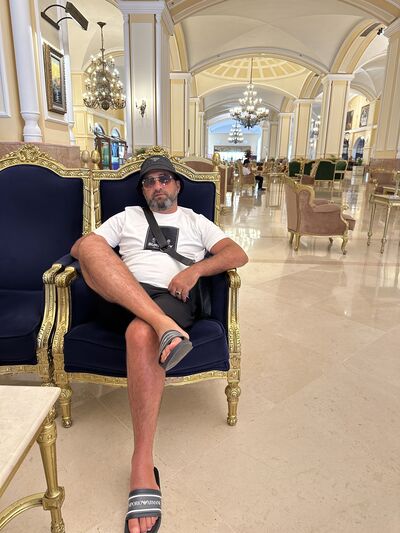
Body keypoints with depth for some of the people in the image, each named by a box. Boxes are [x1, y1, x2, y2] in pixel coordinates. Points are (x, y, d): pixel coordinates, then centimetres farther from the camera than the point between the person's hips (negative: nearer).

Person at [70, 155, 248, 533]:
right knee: (91, 244, -25)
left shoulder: (195, 221, 24)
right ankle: (165, 328, -41)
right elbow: (78, 247, 19)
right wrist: (100, 262, -5)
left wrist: (194, 270, -9)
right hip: (121, 298, 3)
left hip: (172, 297, -2)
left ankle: (142, 469, -31)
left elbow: (239, 255, 9)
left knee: (140, 333, -38)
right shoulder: (127, 217, 29)